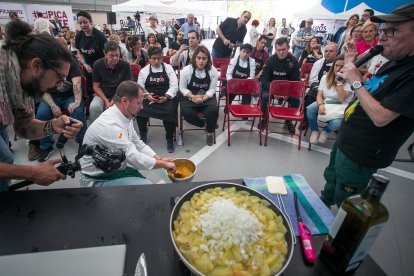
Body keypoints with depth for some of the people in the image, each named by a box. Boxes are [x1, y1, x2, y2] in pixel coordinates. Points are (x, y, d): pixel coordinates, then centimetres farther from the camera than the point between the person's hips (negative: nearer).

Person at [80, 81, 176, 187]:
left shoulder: (126, 117, -2)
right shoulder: (109, 125, -30)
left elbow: (138, 144, 8)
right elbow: (135, 158, -28)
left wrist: (161, 159, -3)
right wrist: (164, 164, -16)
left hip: (117, 168, 8)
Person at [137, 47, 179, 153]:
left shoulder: (168, 68, 6)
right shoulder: (144, 70, 10)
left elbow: (174, 86, -2)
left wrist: (166, 96, -18)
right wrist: (146, 95, -15)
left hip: (166, 97, -2)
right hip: (149, 98, 2)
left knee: (170, 112, -30)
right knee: (139, 109, -23)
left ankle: (170, 138, -6)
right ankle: (143, 133, 8)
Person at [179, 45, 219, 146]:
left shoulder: (213, 71, -6)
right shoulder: (186, 70, -9)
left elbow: (212, 90, -6)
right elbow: (182, 88, -4)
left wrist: (203, 99, -25)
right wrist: (193, 97, -22)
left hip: (207, 97, 1)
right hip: (189, 96, 0)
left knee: (213, 110, -30)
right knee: (186, 113, -31)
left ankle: (210, 131, 1)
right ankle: (204, 123, 1)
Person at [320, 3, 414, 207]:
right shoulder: (393, 63, 6)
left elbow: (380, 117, -31)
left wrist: (356, 82, -25)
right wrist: (351, 65, 3)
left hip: (359, 155, -10)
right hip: (344, 141, 10)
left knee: (344, 203, 10)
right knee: (330, 180, 29)